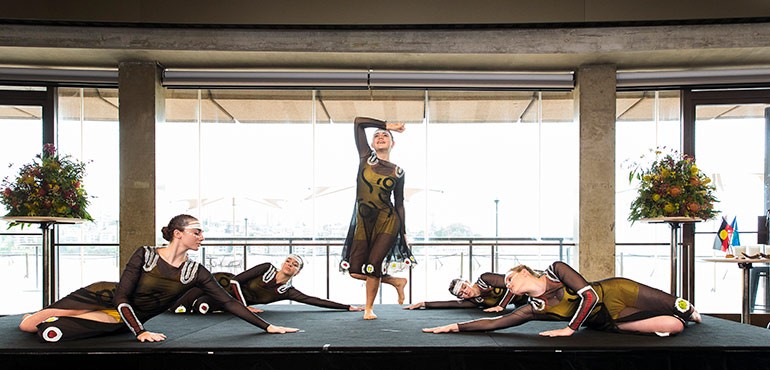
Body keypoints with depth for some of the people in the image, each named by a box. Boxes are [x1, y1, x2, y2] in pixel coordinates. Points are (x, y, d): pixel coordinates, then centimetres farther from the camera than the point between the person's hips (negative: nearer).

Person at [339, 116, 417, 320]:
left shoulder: (397, 171, 5)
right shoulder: (366, 157, 6)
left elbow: (399, 203, 10)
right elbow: (358, 122, 2)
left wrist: (403, 232, 6)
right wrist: (388, 125, 8)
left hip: (387, 222, -2)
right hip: (363, 222, 2)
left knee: (373, 266, -10)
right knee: (355, 271, -2)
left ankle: (369, 309, 15)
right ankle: (395, 281, 21)